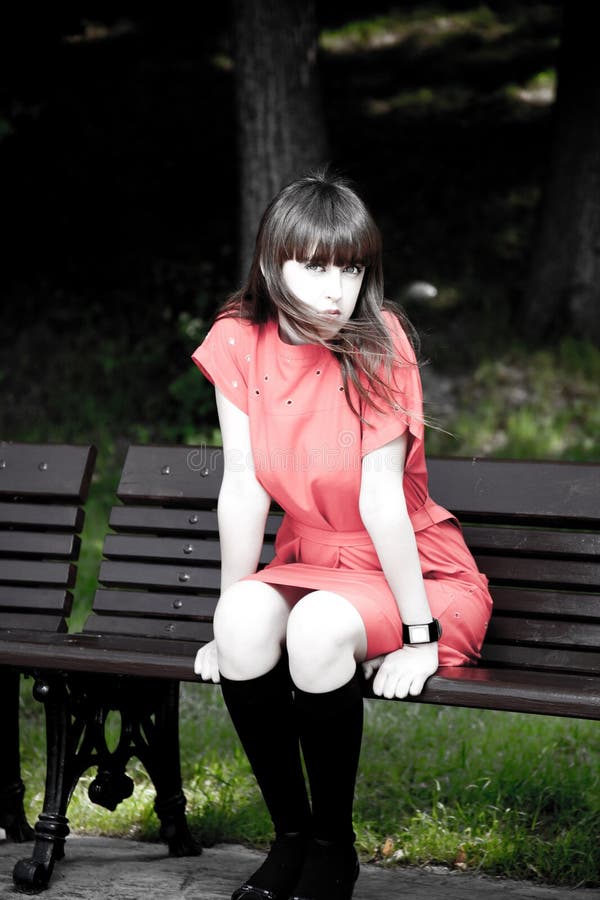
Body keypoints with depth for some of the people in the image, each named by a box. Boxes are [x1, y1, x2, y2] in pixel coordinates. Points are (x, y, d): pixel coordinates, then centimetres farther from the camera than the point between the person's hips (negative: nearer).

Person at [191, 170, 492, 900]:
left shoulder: (377, 346, -20)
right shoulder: (240, 342, -8)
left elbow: (381, 496, -23)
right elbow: (243, 488, -8)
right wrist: (231, 619, -8)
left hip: (414, 572, -4)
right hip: (311, 566, 4)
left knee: (318, 626, -33)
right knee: (248, 616, -28)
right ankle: (290, 834, -10)